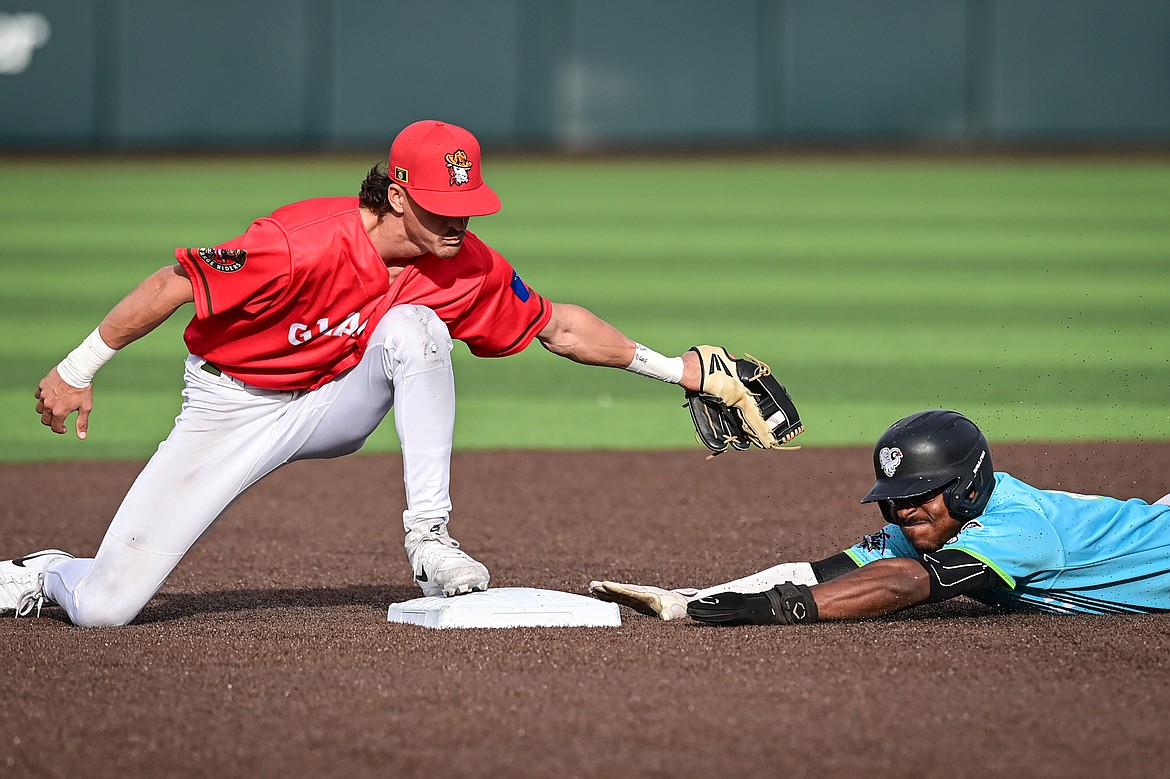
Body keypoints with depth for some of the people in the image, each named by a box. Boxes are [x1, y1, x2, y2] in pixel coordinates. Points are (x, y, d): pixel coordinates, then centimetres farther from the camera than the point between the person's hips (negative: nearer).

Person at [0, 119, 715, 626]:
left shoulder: (469, 267, -13)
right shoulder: (305, 244, -31)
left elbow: (556, 326, 3)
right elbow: (175, 285, -24)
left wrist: (669, 368, 0)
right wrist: (77, 372, -19)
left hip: (333, 406, 4)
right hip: (231, 411, -4)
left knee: (414, 326, -28)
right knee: (103, 609, -15)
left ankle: (430, 538, -21)